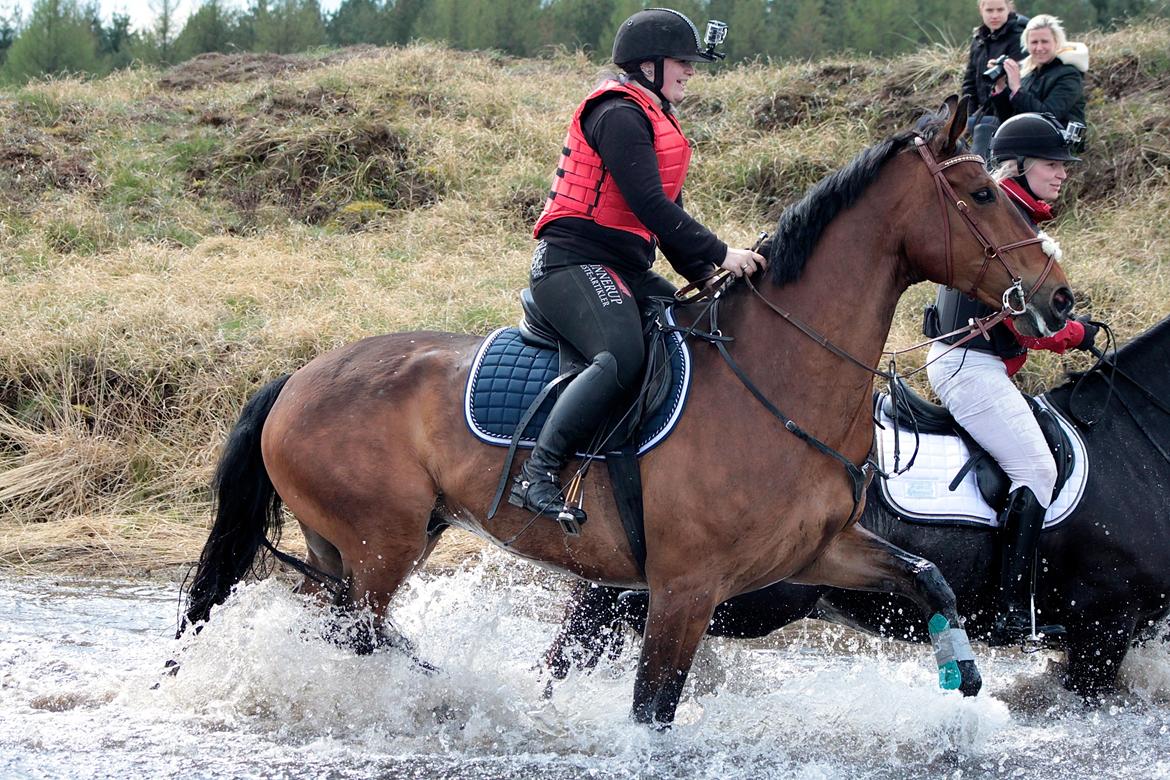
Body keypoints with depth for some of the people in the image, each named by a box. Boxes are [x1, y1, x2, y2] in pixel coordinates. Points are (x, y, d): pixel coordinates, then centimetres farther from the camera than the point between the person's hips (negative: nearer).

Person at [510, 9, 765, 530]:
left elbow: (667, 215, 22)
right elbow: (651, 207, -20)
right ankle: (537, 477, -36)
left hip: (625, 270, 11)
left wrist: (704, 274, 9)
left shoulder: (654, 121, 21)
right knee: (622, 355, -33)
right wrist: (720, 255, -19)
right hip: (573, 261, -11)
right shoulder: (619, 116, -12)